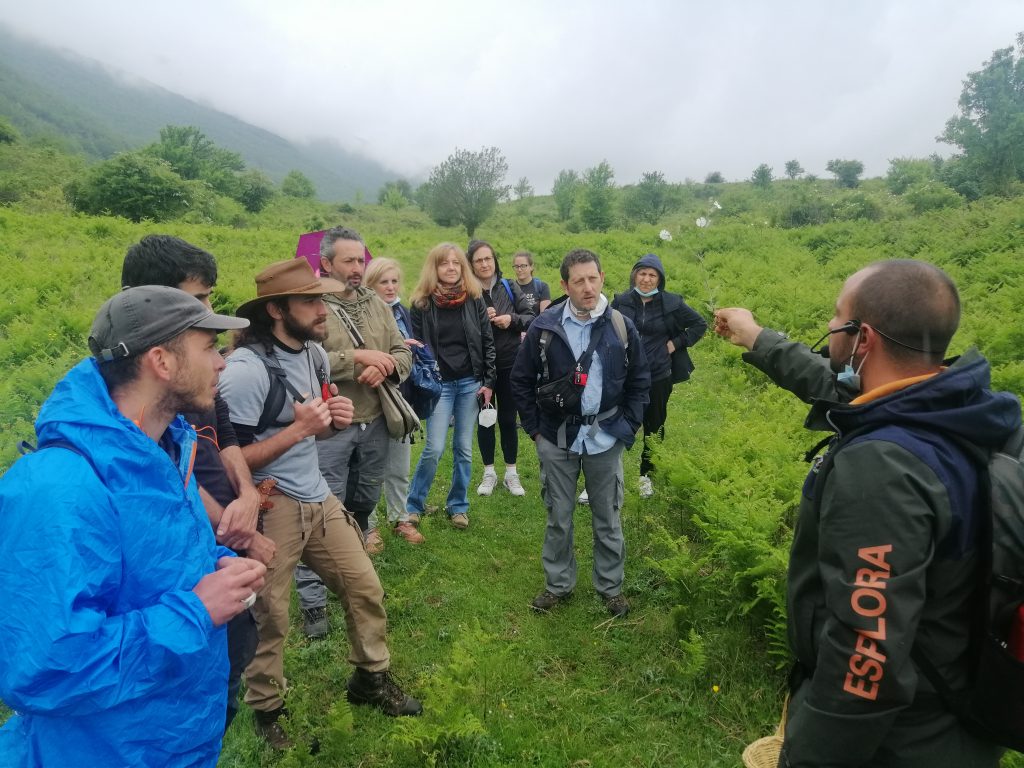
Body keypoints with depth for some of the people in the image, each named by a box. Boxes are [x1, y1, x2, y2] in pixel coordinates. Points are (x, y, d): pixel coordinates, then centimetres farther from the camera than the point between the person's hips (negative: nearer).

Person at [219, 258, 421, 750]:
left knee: (365, 588, 16)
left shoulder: (314, 351, 4)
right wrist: (295, 431, -24)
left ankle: (370, 679, 39)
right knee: (269, 616, 9)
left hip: (318, 497, 8)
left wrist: (334, 420, -4)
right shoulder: (245, 369, -21)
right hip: (269, 508, -7)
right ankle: (266, 710, 35)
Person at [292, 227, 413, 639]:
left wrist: (385, 366, -14)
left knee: (365, 499, 22)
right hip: (330, 428, -5)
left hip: (375, 423, 6)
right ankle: (312, 600, 16)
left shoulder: (375, 303, 9)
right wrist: (359, 356, -20)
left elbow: (403, 352, 8)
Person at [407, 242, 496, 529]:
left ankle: (458, 506, 23)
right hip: (439, 384, -2)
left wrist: (488, 382, -1)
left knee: (464, 449, 7)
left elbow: (487, 343, 5)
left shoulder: (474, 300, 3)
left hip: (470, 383, 2)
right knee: (434, 448, -6)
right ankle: (413, 505, 14)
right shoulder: (422, 303, -2)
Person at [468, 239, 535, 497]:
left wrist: (512, 319, -16)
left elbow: (531, 317, 3)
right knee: (485, 419, 10)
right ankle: (489, 473, 25)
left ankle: (511, 474, 23)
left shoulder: (509, 287, 1)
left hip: (509, 364, 1)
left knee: (508, 419, 9)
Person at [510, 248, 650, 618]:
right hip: (557, 437, 0)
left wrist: (628, 427, 0)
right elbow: (521, 380, 2)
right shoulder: (544, 327, -7)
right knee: (559, 517, 11)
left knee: (607, 517, 12)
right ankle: (558, 584, 30)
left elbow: (640, 381, 6)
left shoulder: (621, 327, -4)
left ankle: (611, 586, 30)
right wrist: (535, 428, 0)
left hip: (605, 437, 1)